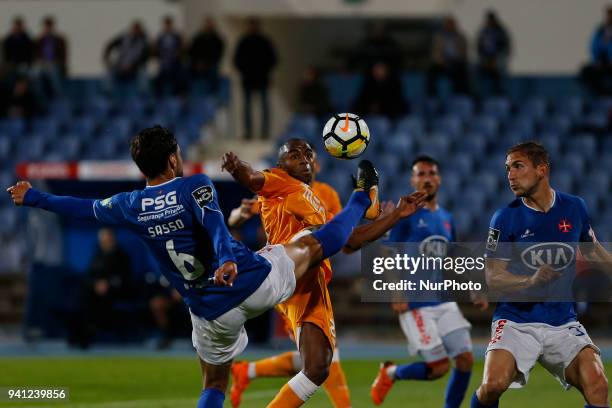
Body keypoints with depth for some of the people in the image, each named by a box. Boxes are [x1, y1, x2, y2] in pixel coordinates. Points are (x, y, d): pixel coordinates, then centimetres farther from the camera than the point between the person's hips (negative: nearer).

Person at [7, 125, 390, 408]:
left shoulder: (131, 206, 0)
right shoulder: (195, 185, -9)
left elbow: (83, 208, 15)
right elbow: (215, 225, -28)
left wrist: (32, 197, 29)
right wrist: (228, 260, -46)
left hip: (214, 314, 2)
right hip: (259, 282, -2)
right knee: (314, 245, 22)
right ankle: (363, 200, 44)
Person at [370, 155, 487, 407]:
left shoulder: (447, 219, 14)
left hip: (445, 302, 6)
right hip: (416, 305, -6)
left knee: (466, 360, -4)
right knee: (439, 367, -9)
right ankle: (391, 373, 17)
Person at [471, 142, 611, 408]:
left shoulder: (574, 207, 4)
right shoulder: (505, 218, -4)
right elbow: (493, 277, -7)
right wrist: (532, 281, -23)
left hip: (563, 324, 2)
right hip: (515, 321, -2)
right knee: (492, 386, -25)